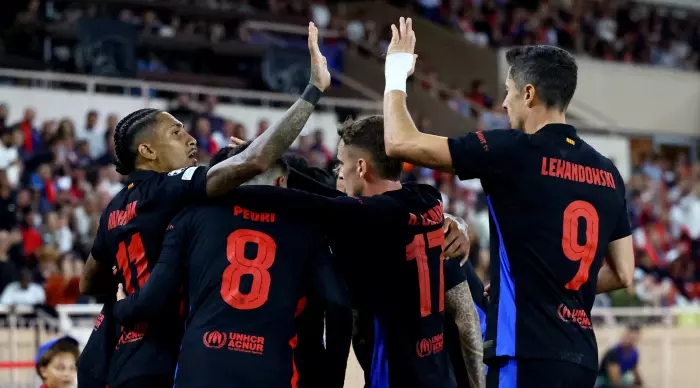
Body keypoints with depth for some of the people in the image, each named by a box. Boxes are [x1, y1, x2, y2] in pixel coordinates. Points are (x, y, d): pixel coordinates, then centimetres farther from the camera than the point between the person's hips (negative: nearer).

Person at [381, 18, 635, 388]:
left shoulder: (514, 152, -9)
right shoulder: (607, 173, 11)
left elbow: (400, 143, -7)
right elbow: (622, 273, 15)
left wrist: (396, 72, 9)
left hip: (528, 353, -7)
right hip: (581, 356, 7)